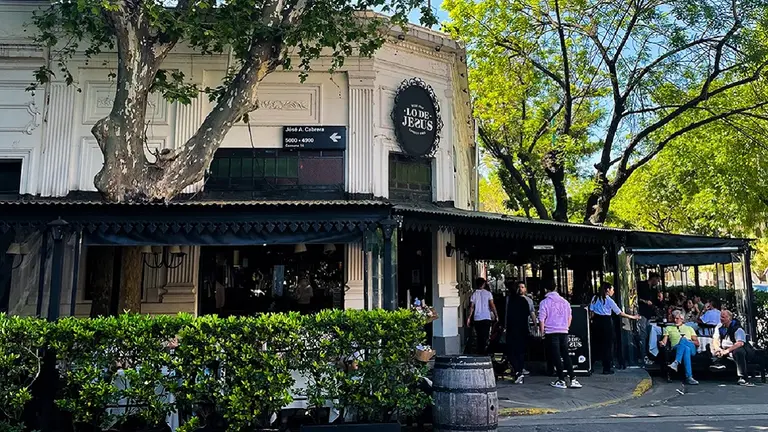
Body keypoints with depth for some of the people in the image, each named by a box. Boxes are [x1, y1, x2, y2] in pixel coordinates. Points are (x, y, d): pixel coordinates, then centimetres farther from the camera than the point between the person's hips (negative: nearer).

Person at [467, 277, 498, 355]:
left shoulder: (474, 294, 3)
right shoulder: (488, 293, -1)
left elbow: (471, 307, 0)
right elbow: (492, 305, -5)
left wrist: (469, 318, 3)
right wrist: (496, 315, 2)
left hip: (477, 318, 2)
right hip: (486, 317, -2)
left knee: (479, 336, 12)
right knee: (485, 336, 2)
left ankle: (479, 351, 14)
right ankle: (483, 351, -5)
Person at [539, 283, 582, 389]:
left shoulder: (544, 302, -7)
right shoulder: (565, 301, 8)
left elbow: (541, 320, -8)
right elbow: (570, 317, 14)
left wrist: (542, 333, 1)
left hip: (551, 333, -4)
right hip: (564, 332, 4)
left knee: (556, 357, 1)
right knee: (566, 355, 10)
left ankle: (561, 380, 3)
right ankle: (573, 379, 6)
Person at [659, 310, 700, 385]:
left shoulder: (689, 328, 30)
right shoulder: (669, 328, 28)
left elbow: (697, 343, 19)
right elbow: (664, 341, 14)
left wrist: (687, 341, -2)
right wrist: (662, 343, -11)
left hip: (691, 348, 0)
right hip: (676, 348, 0)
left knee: (683, 339, -37)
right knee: (686, 349, -39)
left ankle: (676, 363, -51)